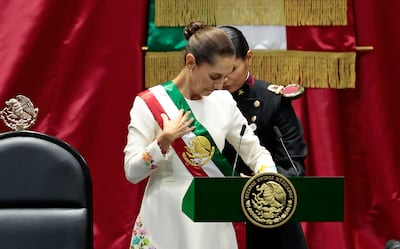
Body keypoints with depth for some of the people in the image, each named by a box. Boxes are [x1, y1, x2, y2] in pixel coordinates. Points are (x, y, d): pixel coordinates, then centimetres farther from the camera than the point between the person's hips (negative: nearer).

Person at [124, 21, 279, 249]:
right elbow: (132, 172, -9)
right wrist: (164, 141, -22)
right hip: (166, 223, -3)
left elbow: (256, 152, 7)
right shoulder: (150, 103, -8)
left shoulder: (224, 102, 3)